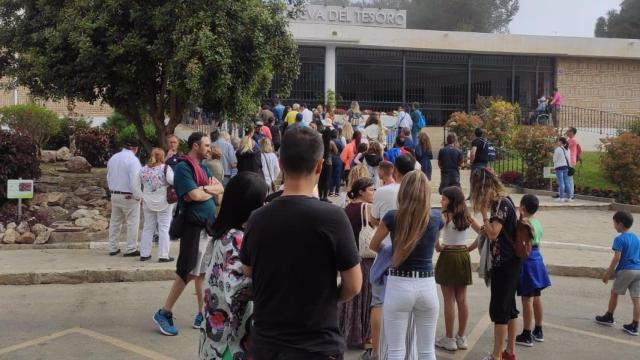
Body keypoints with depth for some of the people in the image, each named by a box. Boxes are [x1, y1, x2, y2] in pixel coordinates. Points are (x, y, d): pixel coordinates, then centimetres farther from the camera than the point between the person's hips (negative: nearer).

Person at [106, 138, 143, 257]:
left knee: (114, 222, 14)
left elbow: (109, 177, 13)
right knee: (132, 223, 3)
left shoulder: (113, 158, 7)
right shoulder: (133, 160, -16)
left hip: (114, 195, 7)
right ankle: (131, 249, 6)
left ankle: (113, 248, 20)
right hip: (129, 197, -7)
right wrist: (138, 196, -11)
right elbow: (134, 181, -22)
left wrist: (113, 191, 19)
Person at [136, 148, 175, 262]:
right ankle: (163, 256, 1)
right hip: (163, 203, -4)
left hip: (148, 204, 4)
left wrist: (140, 197, 17)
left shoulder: (143, 169, 3)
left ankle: (144, 254, 18)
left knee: (148, 228, 13)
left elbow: (136, 185, 7)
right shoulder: (165, 168, -12)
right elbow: (173, 181, -25)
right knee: (164, 229, 2)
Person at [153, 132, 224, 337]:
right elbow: (195, 195, -21)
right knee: (188, 272, -5)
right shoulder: (183, 167, -12)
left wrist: (204, 189, -13)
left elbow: (220, 189, 6)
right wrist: (210, 190, -2)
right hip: (194, 226, -8)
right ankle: (164, 313, 6)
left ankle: (202, 314, 19)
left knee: (203, 272, 12)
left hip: (209, 225, 8)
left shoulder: (203, 167, 15)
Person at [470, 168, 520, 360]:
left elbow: (493, 234, -22)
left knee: (499, 309, -4)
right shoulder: (503, 201, 11)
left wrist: (484, 211, -17)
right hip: (509, 263, 10)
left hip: (504, 265, -10)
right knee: (509, 307, 15)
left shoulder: (501, 204, -18)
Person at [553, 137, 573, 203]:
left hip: (559, 167, -7)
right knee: (567, 182, 9)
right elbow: (568, 158, 13)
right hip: (566, 166, 7)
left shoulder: (558, 149, -11)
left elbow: (555, 159, -7)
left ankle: (561, 197, -4)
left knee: (561, 183, -6)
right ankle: (569, 197, 9)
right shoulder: (567, 149, 11)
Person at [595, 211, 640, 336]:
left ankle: (609, 317, 27)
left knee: (614, 293, 14)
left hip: (625, 270, -6)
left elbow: (617, 258, -14)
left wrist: (608, 273, -8)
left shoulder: (620, 239, -9)